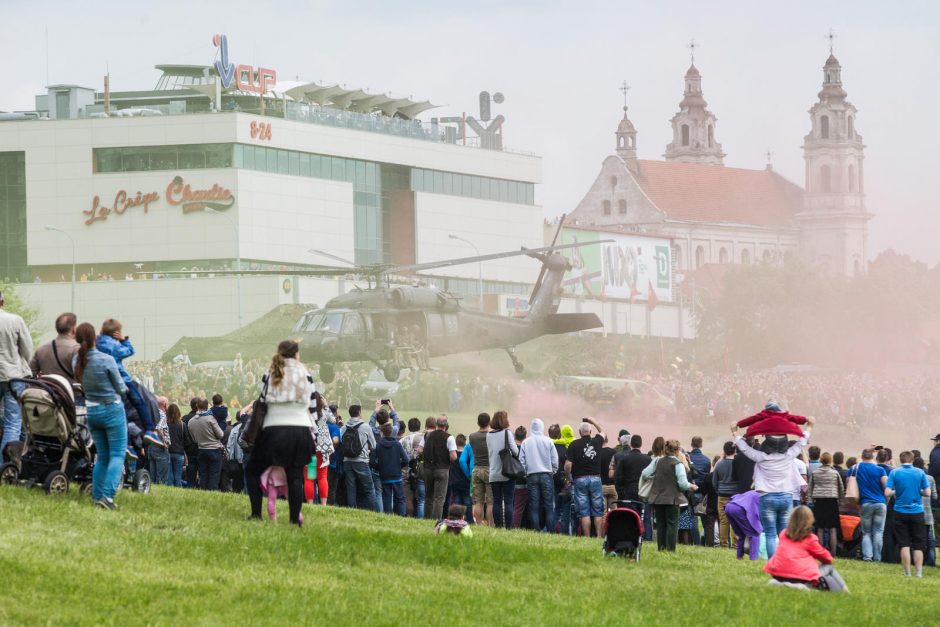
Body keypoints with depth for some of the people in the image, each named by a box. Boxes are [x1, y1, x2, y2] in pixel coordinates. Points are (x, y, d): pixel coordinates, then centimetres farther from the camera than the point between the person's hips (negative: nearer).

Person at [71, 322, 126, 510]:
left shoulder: (76, 360, -2)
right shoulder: (106, 360, -17)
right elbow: (121, 388, -8)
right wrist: (122, 392, 14)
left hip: (92, 411, 6)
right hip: (112, 410, -6)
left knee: (102, 456, 17)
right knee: (117, 455, -3)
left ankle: (97, 496, 12)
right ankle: (107, 496, -17)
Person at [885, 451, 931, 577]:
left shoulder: (894, 473, -5)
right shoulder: (920, 473, -3)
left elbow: (887, 493, -10)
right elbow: (927, 493, -3)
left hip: (901, 512, 0)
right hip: (917, 512, 0)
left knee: (904, 544, 4)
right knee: (918, 546, 7)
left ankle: (907, 572, 2)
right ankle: (918, 572, 4)